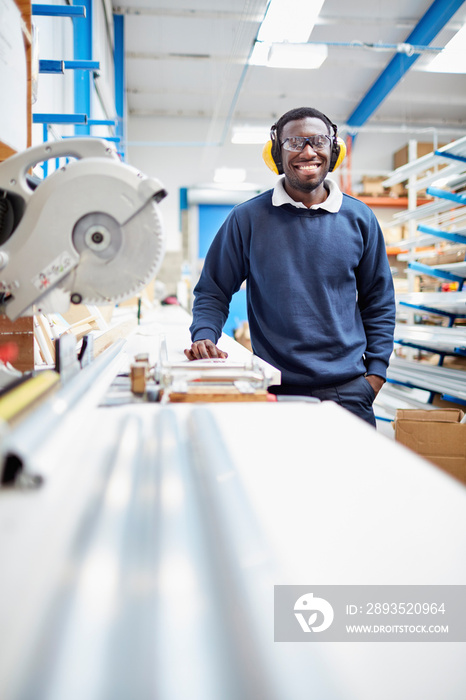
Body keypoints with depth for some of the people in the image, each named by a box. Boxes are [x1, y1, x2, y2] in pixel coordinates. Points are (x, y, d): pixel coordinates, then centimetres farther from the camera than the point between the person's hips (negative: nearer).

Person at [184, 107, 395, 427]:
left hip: (348, 390, 2)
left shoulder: (359, 218, 6)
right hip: (275, 390, -1)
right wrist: (204, 337, -12)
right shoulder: (247, 219, -1)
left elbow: (378, 301, 12)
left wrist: (376, 370, 4)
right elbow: (213, 291, 6)